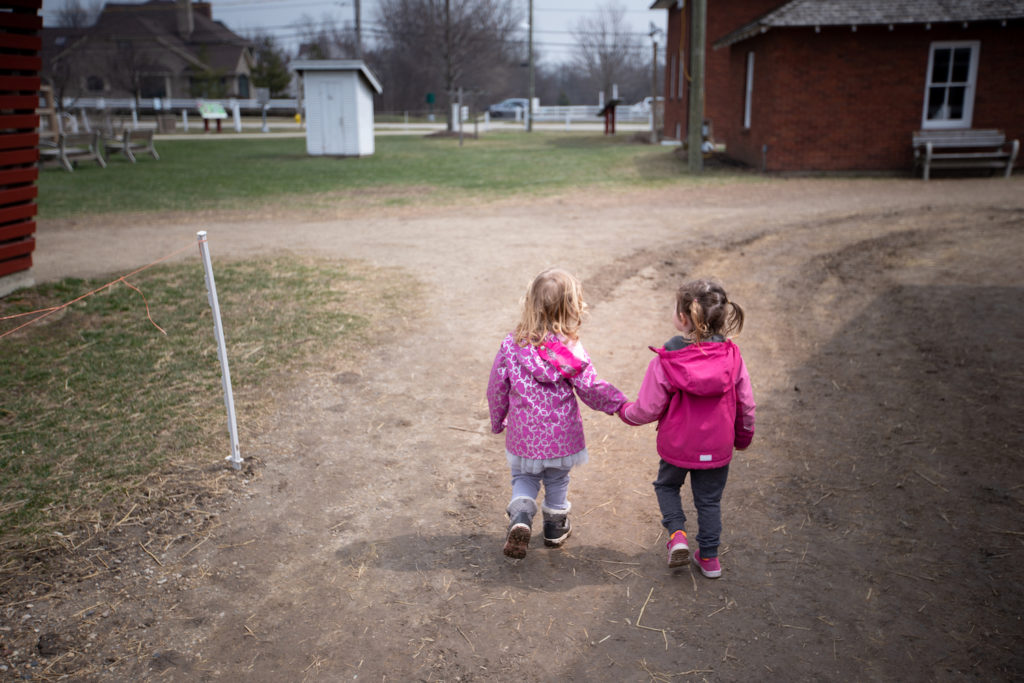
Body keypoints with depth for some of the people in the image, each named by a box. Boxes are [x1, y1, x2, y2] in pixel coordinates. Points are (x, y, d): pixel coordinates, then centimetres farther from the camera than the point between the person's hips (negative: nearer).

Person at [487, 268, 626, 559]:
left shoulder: (512, 345, -13)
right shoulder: (572, 350, -17)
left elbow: (497, 388, -4)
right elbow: (590, 388, -12)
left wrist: (498, 421, 13)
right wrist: (620, 403, 5)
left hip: (523, 436, 0)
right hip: (561, 435, 0)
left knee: (524, 478, 21)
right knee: (557, 481, 23)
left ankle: (520, 518, -3)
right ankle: (556, 527, 40)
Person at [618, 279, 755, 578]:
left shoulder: (665, 361, -22)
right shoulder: (731, 356, -13)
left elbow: (648, 409, -15)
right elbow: (746, 405, -2)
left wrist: (625, 411, 7)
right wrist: (744, 435, 17)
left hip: (676, 445, -2)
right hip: (717, 447, 2)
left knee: (667, 485, 26)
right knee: (709, 499, 21)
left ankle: (677, 533, 8)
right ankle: (709, 558, 30)